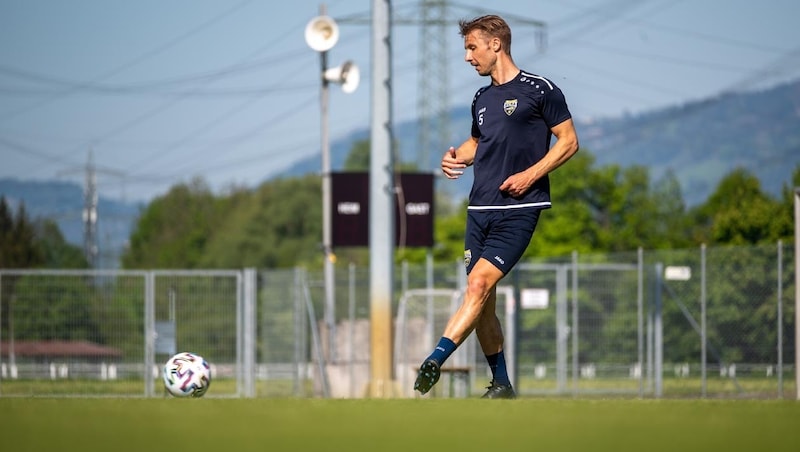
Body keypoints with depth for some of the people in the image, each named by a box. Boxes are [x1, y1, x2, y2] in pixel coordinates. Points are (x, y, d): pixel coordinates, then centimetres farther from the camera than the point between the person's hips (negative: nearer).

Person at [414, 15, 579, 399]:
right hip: (480, 209, 7)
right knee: (482, 301, 4)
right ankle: (501, 384, 14)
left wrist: (530, 175, -13)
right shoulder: (482, 99, 18)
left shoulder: (539, 90, -3)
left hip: (519, 209, -7)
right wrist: (455, 157, 10)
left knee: (479, 283, -21)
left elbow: (568, 141, -2)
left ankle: (434, 361, -31)